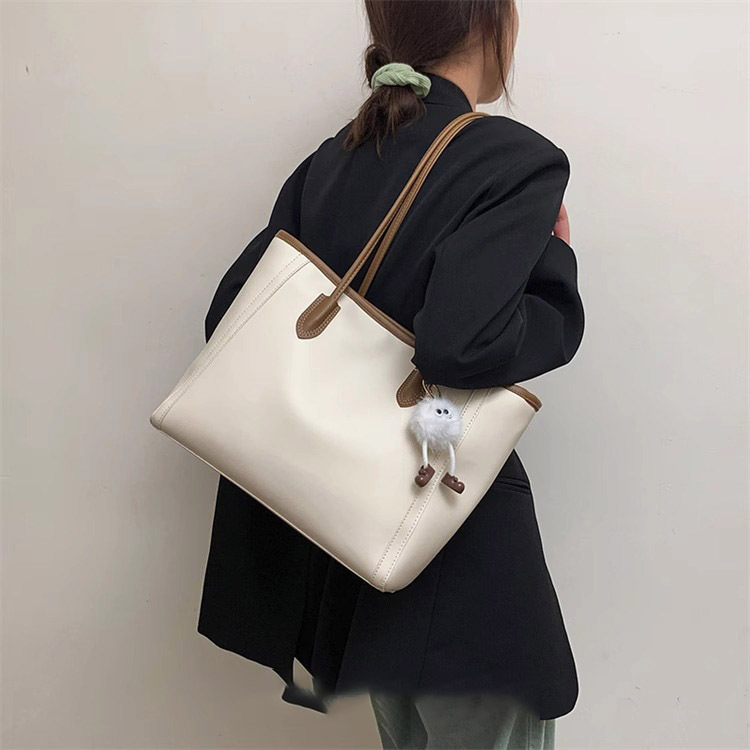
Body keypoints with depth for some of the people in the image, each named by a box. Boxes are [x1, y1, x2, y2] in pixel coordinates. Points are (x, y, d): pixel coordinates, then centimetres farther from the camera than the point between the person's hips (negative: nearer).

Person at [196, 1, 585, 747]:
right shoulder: (517, 159, -17)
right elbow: (462, 344, -29)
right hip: (458, 546, -7)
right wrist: (557, 263, -12)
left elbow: (228, 316, 3)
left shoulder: (329, 161, 3)